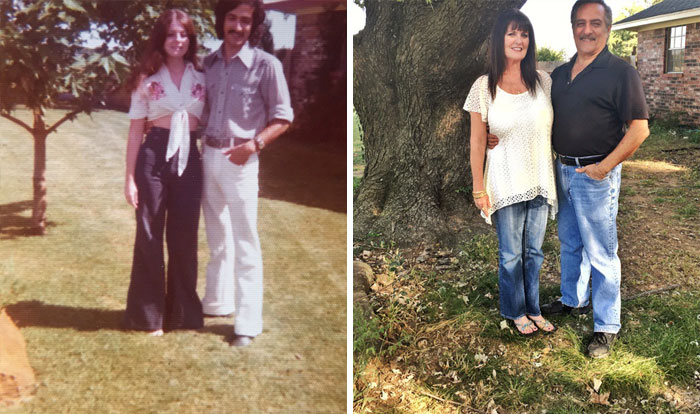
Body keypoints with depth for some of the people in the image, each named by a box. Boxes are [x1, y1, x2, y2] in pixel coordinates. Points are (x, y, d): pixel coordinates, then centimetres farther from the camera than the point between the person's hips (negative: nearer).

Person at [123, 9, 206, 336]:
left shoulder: (202, 78, 9)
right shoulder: (147, 79, 4)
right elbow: (135, 130, 2)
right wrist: (130, 177, -3)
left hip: (190, 160, 2)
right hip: (154, 158, -1)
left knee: (184, 237, 8)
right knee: (149, 237, 4)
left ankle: (184, 312, 22)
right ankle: (148, 315, 17)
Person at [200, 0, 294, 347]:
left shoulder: (265, 65, -7)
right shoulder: (209, 63, 9)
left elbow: (283, 118, -6)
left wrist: (254, 144, -19)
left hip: (239, 161, -5)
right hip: (208, 156, 6)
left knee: (245, 244, -3)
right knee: (217, 239, 17)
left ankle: (248, 324, 5)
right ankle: (217, 302, 33)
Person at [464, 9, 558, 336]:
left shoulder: (543, 81, 2)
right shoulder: (484, 87, -6)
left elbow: (555, 130, 10)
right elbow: (477, 141, -4)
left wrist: (558, 176, 7)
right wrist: (479, 188, -6)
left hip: (540, 182, 3)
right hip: (507, 183, -3)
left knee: (534, 251, 15)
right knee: (511, 254, 9)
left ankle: (533, 309, 33)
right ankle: (515, 311, 29)